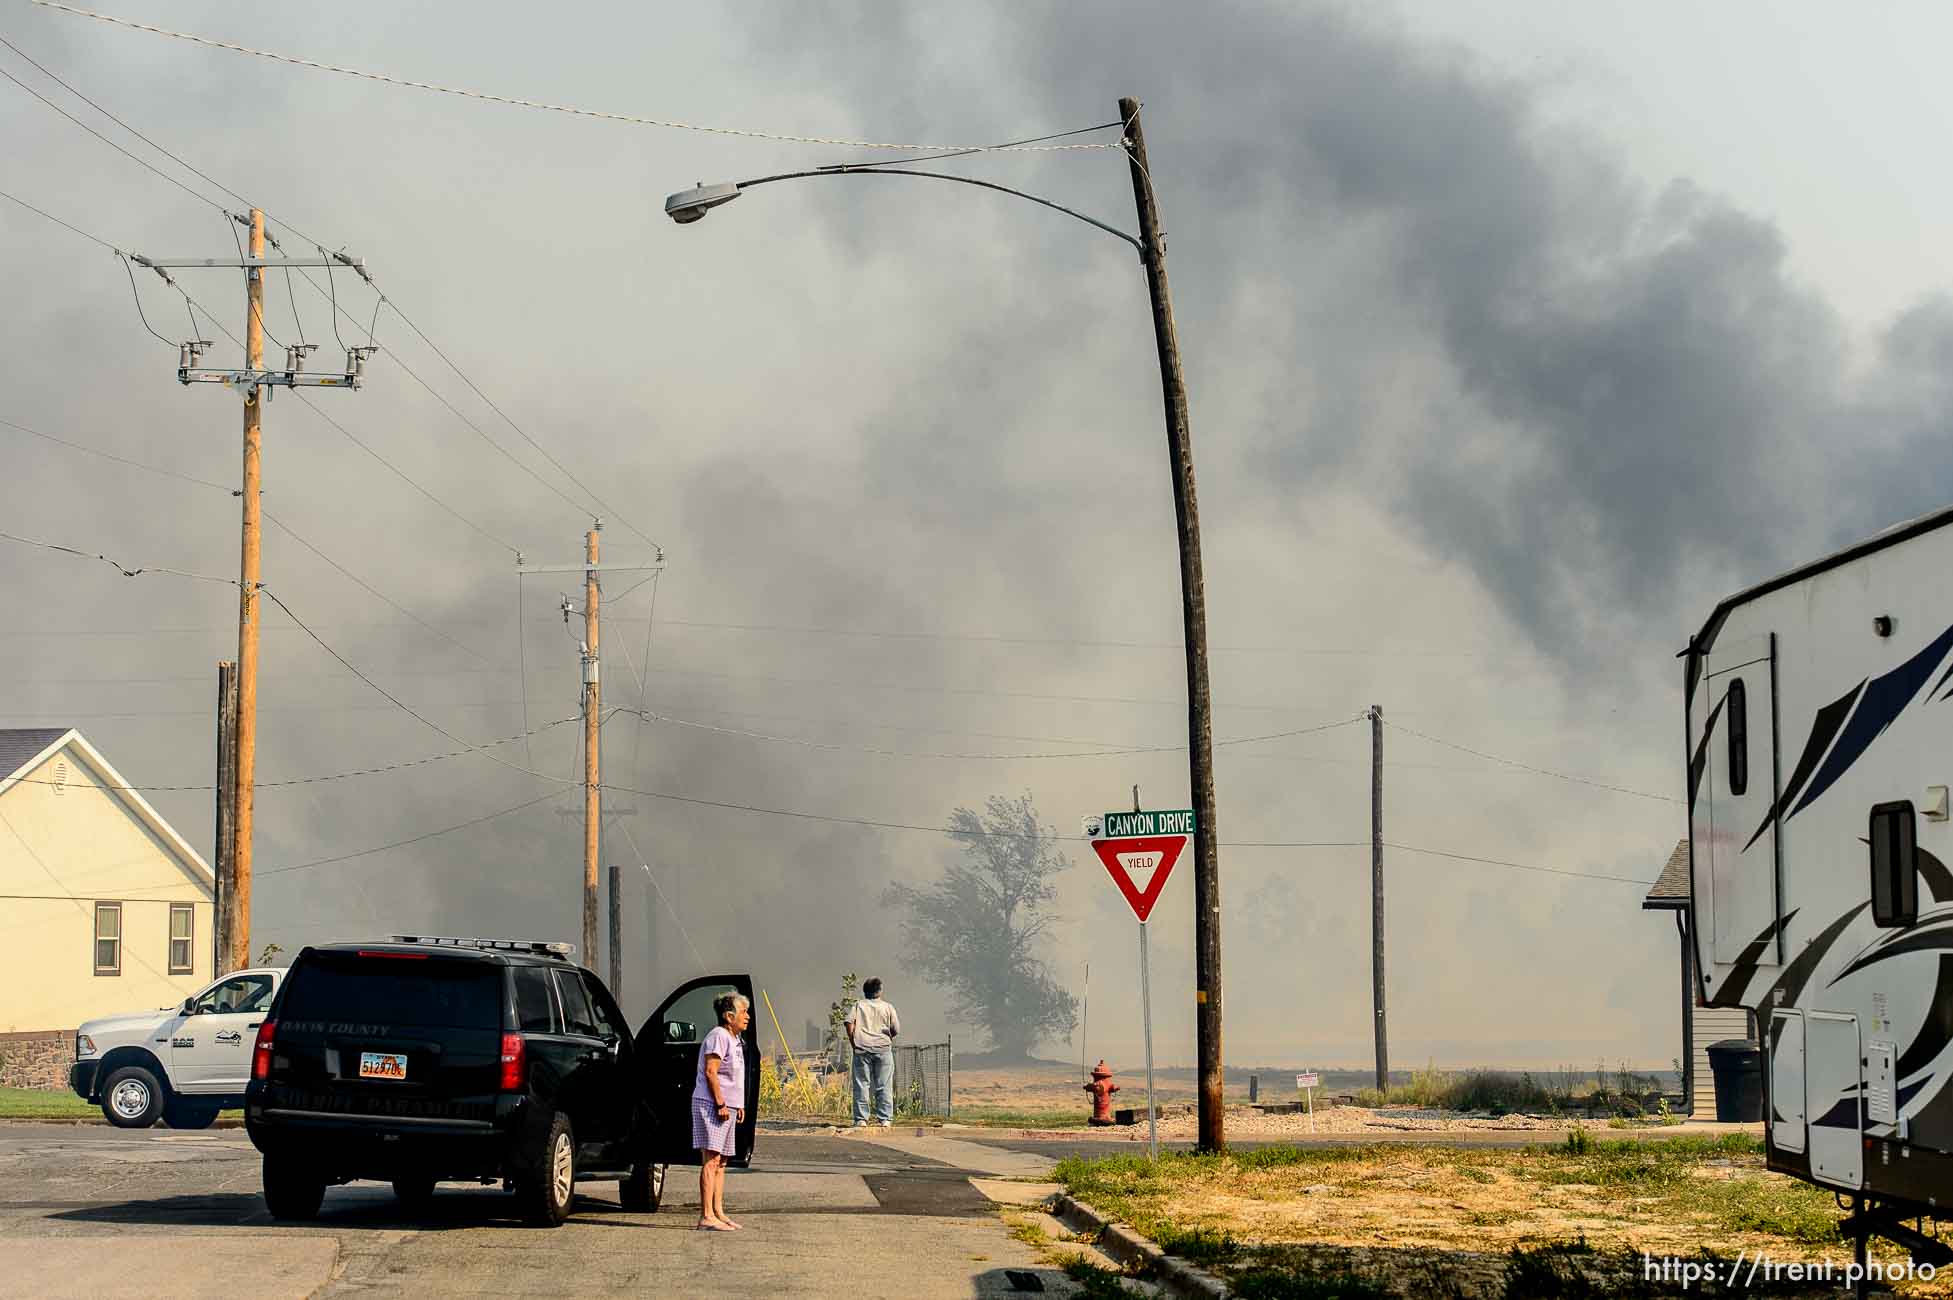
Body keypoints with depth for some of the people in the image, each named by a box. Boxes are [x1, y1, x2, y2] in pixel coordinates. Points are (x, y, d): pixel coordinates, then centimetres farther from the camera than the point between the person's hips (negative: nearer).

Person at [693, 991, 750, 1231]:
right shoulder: (718, 1036, -12)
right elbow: (710, 1072, -19)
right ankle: (707, 1217, -16)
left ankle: (718, 1213, 17)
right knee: (711, 1160, -13)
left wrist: (738, 1105, 20)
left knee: (720, 1162, 12)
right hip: (711, 1104, -11)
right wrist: (720, 1104, -20)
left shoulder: (734, 1040, 19)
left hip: (727, 1107, 11)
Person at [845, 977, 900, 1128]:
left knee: (861, 1085, 2)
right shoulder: (887, 1007, 5)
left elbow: (849, 1022, -8)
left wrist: (852, 1042, 0)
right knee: (884, 1086, 4)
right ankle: (884, 1119, 2)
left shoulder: (858, 1005, 6)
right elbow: (896, 1029, 1)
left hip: (862, 1049, 0)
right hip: (883, 1048, 0)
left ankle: (861, 1119, -1)